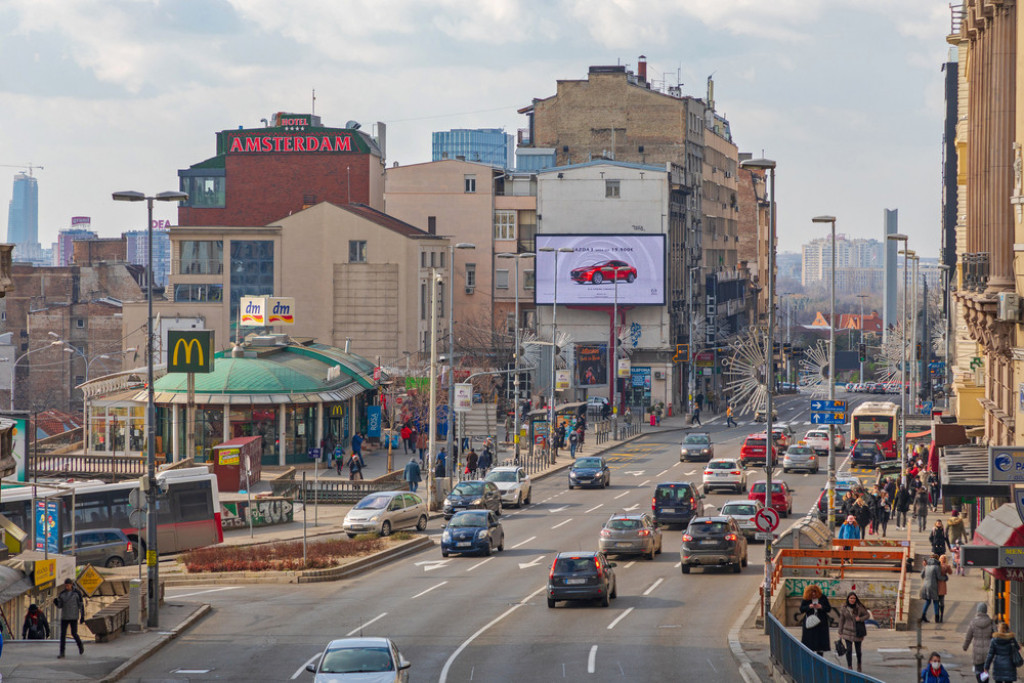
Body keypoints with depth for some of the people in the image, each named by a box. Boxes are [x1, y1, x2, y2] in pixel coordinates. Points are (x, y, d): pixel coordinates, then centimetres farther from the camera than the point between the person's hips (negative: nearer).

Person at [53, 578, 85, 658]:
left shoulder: (77, 593, -7)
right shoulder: (62, 594, 2)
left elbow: (81, 605, -3)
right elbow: (59, 606, 4)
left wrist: (82, 617, -7)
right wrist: (56, 602, -20)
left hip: (74, 617, -3)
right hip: (64, 617, 3)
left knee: (74, 634, -1)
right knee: (63, 634, -6)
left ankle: (80, 645, 31)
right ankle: (62, 653, -6)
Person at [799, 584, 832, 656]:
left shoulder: (823, 598, 1)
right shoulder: (805, 600, 0)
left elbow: (829, 609, 2)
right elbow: (801, 610, -1)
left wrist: (821, 607, -16)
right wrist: (809, 607, -18)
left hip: (821, 623, 1)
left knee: (820, 641, 1)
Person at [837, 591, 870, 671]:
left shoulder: (860, 607, -5)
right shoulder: (844, 608, -3)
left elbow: (867, 615, 2)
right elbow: (841, 620, 4)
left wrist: (860, 619, -18)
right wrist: (840, 632, 5)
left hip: (857, 632, 0)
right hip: (848, 632, 0)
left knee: (858, 649, 10)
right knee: (849, 650, -8)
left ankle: (859, 664, 35)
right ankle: (849, 667, -2)